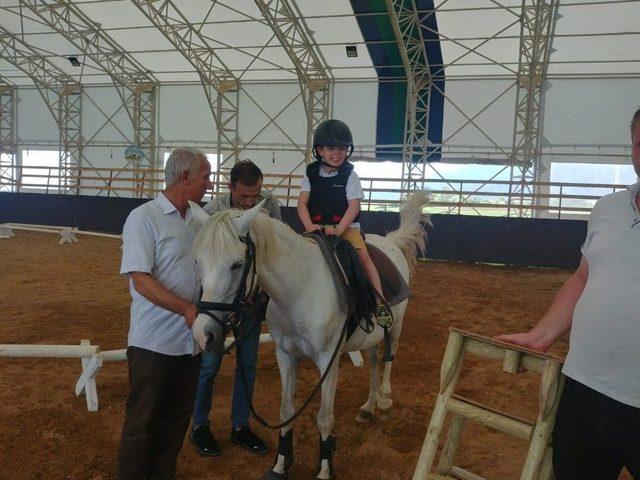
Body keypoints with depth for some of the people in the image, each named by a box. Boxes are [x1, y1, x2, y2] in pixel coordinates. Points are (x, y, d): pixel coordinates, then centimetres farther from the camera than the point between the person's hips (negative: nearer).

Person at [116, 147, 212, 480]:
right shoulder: (144, 218, -12)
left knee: (177, 418, 17)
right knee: (142, 422, 7)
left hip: (191, 338, 7)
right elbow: (141, 280, -18)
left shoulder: (196, 220, 7)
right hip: (154, 342, -6)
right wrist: (186, 308, -25)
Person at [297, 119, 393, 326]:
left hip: (346, 226, -2)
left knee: (362, 254, -25)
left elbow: (354, 206, -9)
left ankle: (380, 301, -22)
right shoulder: (311, 174, 6)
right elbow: (302, 203, 0)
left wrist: (339, 228, -23)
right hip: (317, 227, 3)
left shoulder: (350, 175, -1)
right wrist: (309, 225, -18)